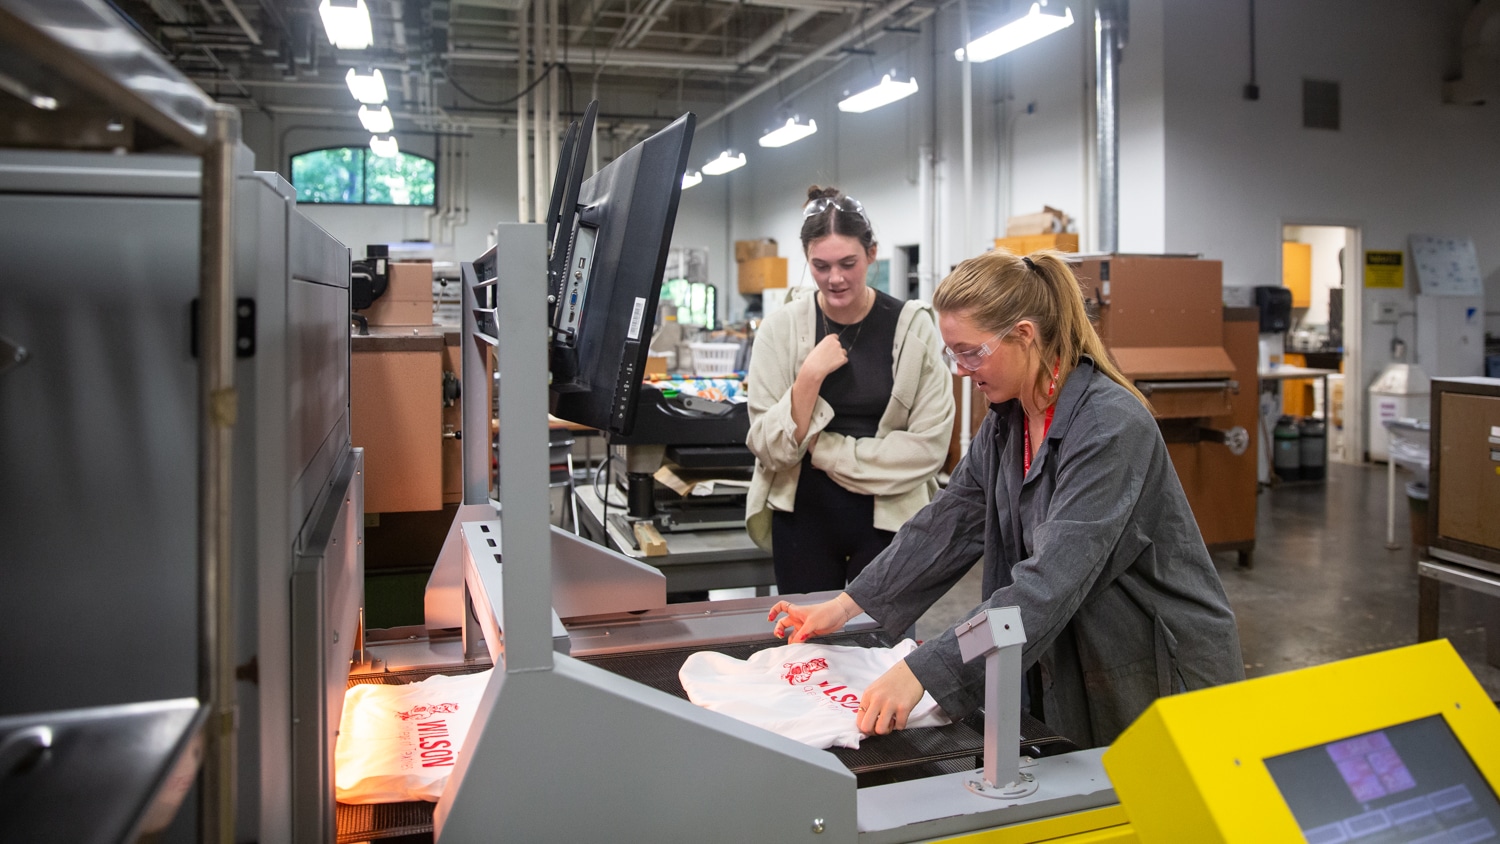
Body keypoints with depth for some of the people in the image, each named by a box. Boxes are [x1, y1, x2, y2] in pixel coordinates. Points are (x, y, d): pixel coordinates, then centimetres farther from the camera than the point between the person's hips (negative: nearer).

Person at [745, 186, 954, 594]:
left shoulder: (913, 326, -7)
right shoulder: (782, 328, -5)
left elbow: (929, 445, -11)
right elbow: (770, 449, -7)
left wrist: (824, 449, -12)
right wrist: (811, 374, -20)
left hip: (889, 517, -1)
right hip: (804, 515, 1)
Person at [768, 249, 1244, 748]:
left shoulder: (1111, 426, -26)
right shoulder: (1007, 421, 1)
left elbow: (1052, 580, -34)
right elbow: (947, 523, 6)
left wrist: (924, 670, -39)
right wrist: (845, 606, 1)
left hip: (1165, 678, -7)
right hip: (1077, 673, 7)